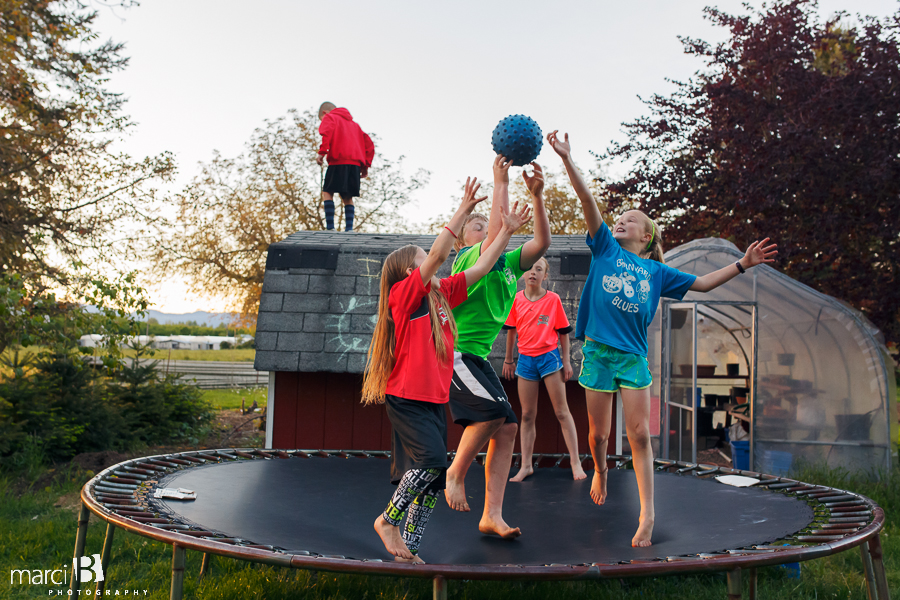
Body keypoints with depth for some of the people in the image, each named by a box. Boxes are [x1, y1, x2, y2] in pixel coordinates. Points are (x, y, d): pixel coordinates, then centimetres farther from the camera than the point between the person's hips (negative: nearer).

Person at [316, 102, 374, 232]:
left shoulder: (329, 117, 12)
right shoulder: (353, 123, 31)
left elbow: (328, 131, -15)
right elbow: (369, 144, 23)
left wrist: (322, 152, -20)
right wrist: (366, 165, 18)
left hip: (338, 161, -6)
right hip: (355, 163, 6)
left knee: (327, 192, 1)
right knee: (347, 197, 11)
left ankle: (330, 227, -11)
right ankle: (349, 228, -2)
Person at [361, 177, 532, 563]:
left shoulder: (441, 294, 14)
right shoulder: (404, 293, -6)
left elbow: (481, 268, 16)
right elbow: (438, 255, -17)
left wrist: (507, 231, 15)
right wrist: (463, 211, -15)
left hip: (435, 399, 8)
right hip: (407, 396, -8)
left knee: (430, 479, 5)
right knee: (431, 461, -21)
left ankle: (408, 548, 12)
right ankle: (388, 520, -1)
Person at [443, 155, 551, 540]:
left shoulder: (508, 264, 14)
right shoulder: (469, 257, -7)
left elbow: (542, 242, 1)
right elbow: (500, 226, -23)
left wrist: (537, 196, -6)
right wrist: (501, 182, -16)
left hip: (478, 357, 8)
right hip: (455, 351, -8)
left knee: (507, 428, -1)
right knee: (493, 410, -26)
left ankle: (492, 516, 1)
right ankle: (456, 473, -3)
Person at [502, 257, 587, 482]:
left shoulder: (553, 299, -2)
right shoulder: (516, 299, 3)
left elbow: (563, 331, 3)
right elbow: (511, 330, 13)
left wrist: (566, 360, 1)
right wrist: (508, 359, 16)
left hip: (549, 357, -2)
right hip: (526, 360, 2)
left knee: (562, 412, 1)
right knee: (527, 415, 6)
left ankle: (575, 462, 7)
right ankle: (526, 466, 12)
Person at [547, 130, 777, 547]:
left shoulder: (656, 271, 12)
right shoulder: (606, 248, 6)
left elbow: (701, 283, 18)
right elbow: (588, 202, -4)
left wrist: (742, 265, 11)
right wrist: (567, 160, -12)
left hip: (634, 356, 1)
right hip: (598, 351, -1)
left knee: (640, 435, -3)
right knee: (598, 434, 6)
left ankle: (647, 514, 2)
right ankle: (600, 471, 39)